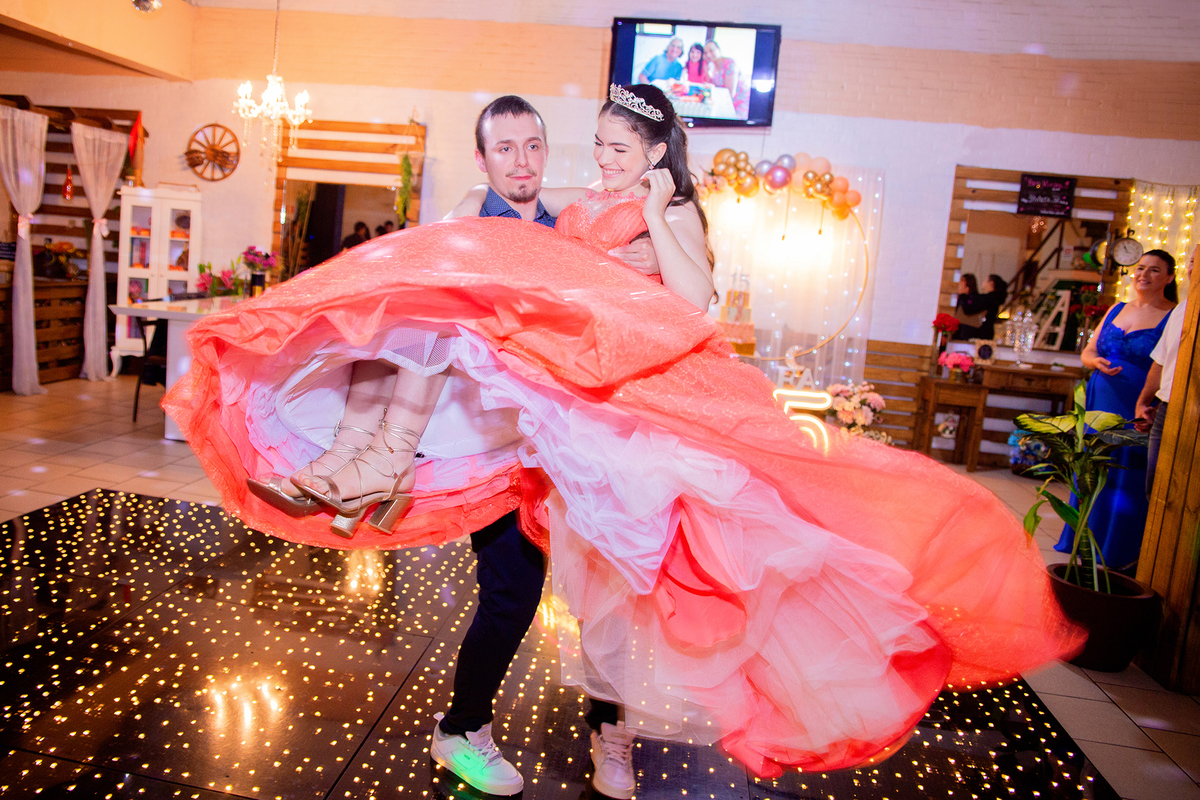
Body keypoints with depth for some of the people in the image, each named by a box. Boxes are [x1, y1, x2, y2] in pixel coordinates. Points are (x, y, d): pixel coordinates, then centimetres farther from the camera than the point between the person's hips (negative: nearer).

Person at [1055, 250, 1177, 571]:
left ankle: (1120, 554, 13)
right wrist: (1097, 362, -7)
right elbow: (1087, 352, 16)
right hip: (1101, 403, 6)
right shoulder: (1116, 310, 13)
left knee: (1127, 480, -1)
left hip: (1139, 411, -5)